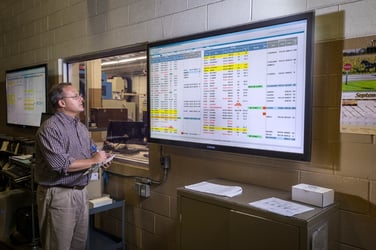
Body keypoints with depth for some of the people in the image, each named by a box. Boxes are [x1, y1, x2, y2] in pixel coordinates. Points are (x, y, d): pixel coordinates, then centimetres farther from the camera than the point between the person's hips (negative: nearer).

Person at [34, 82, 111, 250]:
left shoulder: (81, 127, 11)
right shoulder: (50, 128, -17)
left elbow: (92, 151, 21)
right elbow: (60, 164, -27)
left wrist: (102, 159, -3)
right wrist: (93, 161, -17)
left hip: (81, 192, 8)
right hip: (59, 194, -8)